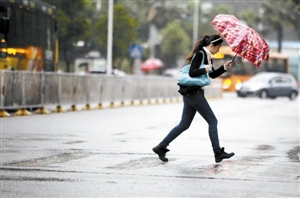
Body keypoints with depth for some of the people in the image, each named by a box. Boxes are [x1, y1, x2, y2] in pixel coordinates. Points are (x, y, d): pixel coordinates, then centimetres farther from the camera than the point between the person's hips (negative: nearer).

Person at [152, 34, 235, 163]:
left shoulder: (206, 56, 17)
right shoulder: (200, 54, -12)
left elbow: (213, 75, 25)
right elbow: (192, 72, -21)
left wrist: (225, 67, 15)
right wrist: (205, 69, -22)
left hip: (191, 94, 10)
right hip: (193, 92, -10)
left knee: (184, 125, 11)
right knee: (212, 121, -5)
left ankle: (161, 147, 12)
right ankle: (218, 153, -2)